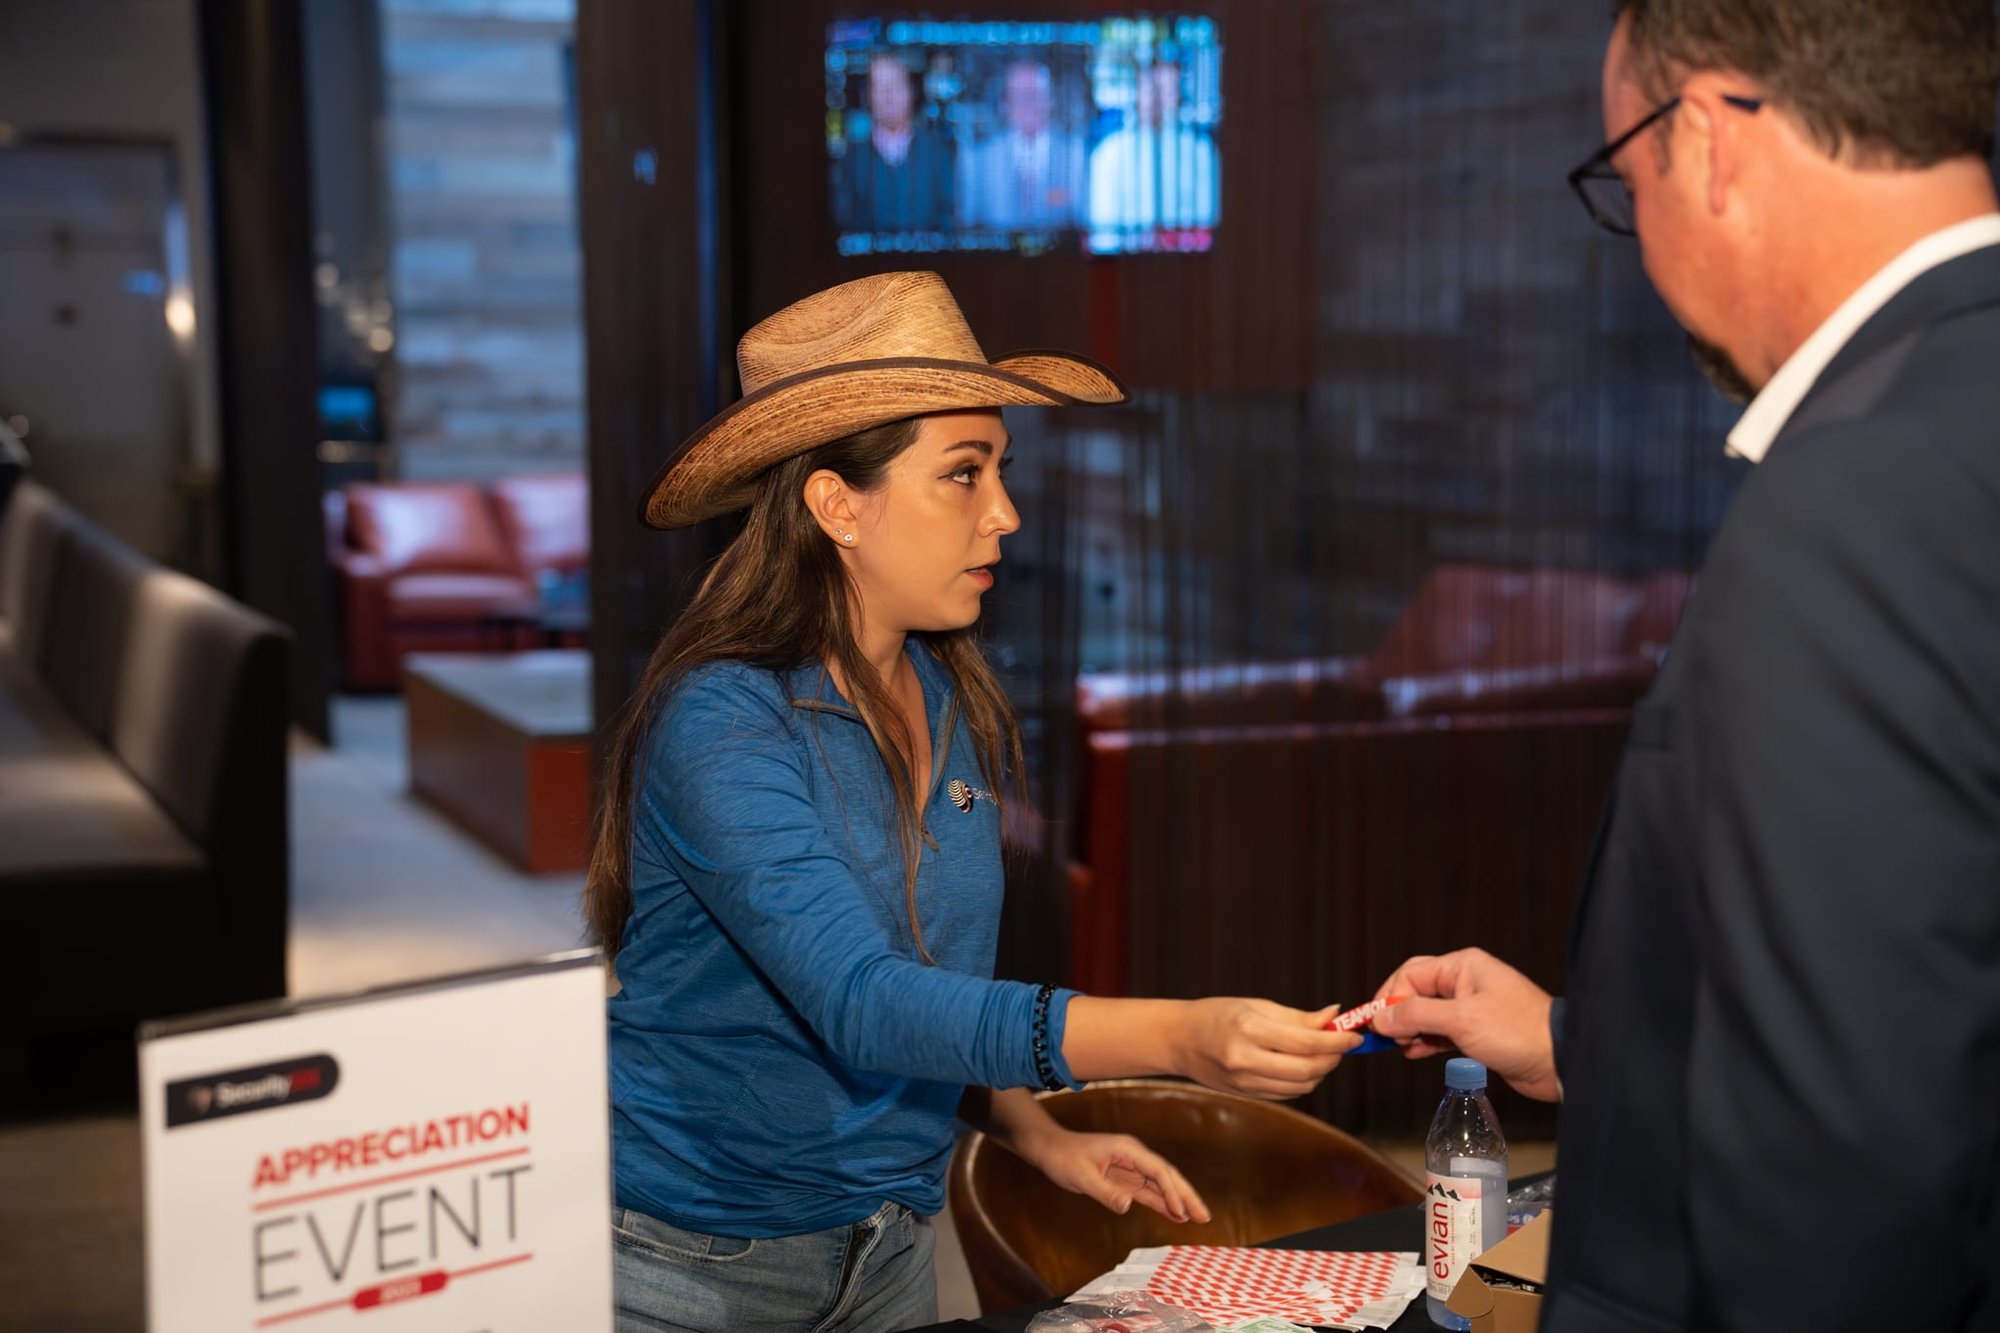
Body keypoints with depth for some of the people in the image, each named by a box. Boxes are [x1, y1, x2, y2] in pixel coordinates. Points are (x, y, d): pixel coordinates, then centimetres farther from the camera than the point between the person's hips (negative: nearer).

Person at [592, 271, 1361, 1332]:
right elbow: (858, 1003, -33)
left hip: (889, 1246, 6)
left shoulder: (961, 711, 0)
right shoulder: (723, 724, -22)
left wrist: (1039, 1136, -3)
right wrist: (1178, 1037, -42)